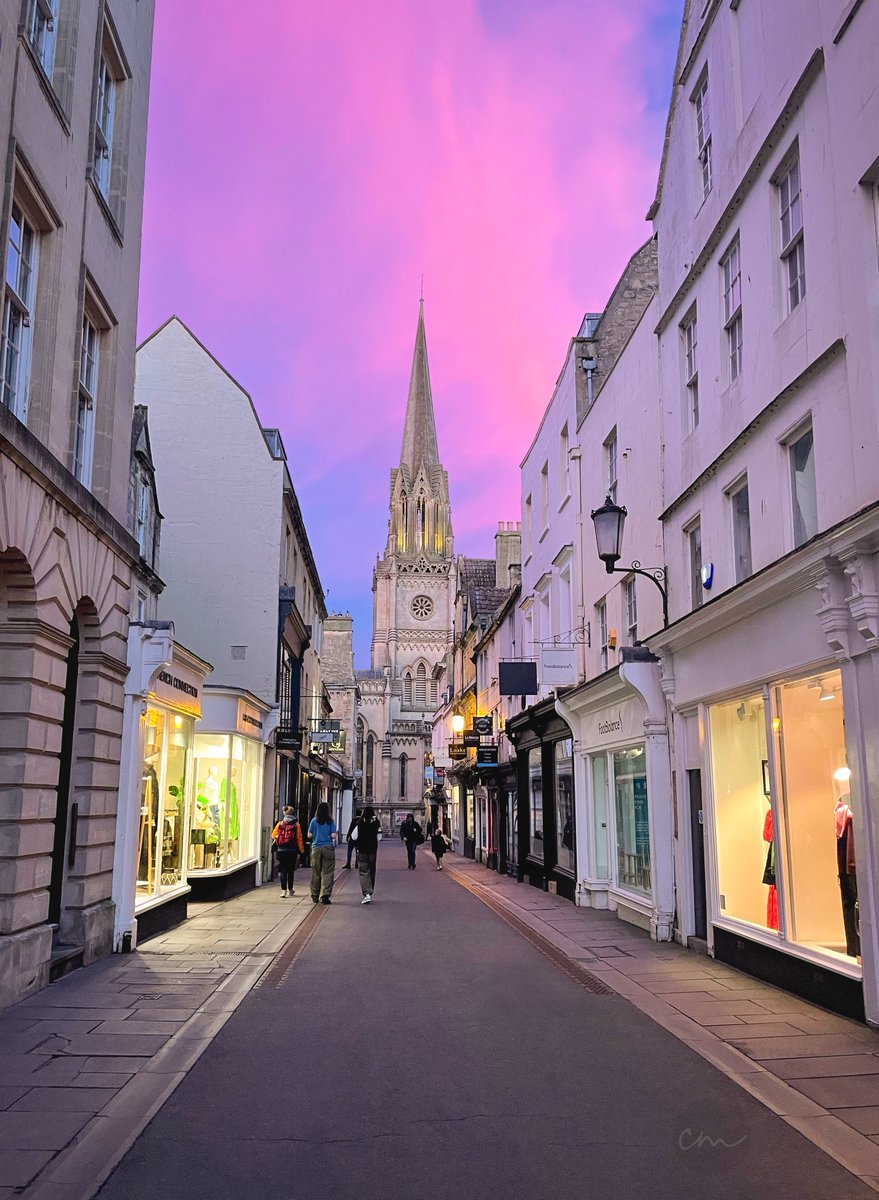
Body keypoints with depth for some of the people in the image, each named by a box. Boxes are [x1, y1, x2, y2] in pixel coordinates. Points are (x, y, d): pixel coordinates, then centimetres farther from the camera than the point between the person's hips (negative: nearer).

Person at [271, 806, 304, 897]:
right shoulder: (296, 825, -4)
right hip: (292, 851, 0)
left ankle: (283, 890, -10)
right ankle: (290, 890, 25)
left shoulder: (280, 824, 0)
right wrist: (301, 850, 4)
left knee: (282, 870, 3)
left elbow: (273, 836, 7)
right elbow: (299, 838, -6)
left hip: (281, 850, 1)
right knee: (290, 870, 14)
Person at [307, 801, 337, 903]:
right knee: (327, 873, 0)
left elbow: (309, 835, 2)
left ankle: (315, 897, 15)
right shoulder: (331, 821, -2)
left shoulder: (314, 821, 0)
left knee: (315, 873, 9)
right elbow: (333, 835, -5)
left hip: (316, 848, 1)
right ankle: (325, 896, -8)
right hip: (328, 848, -1)